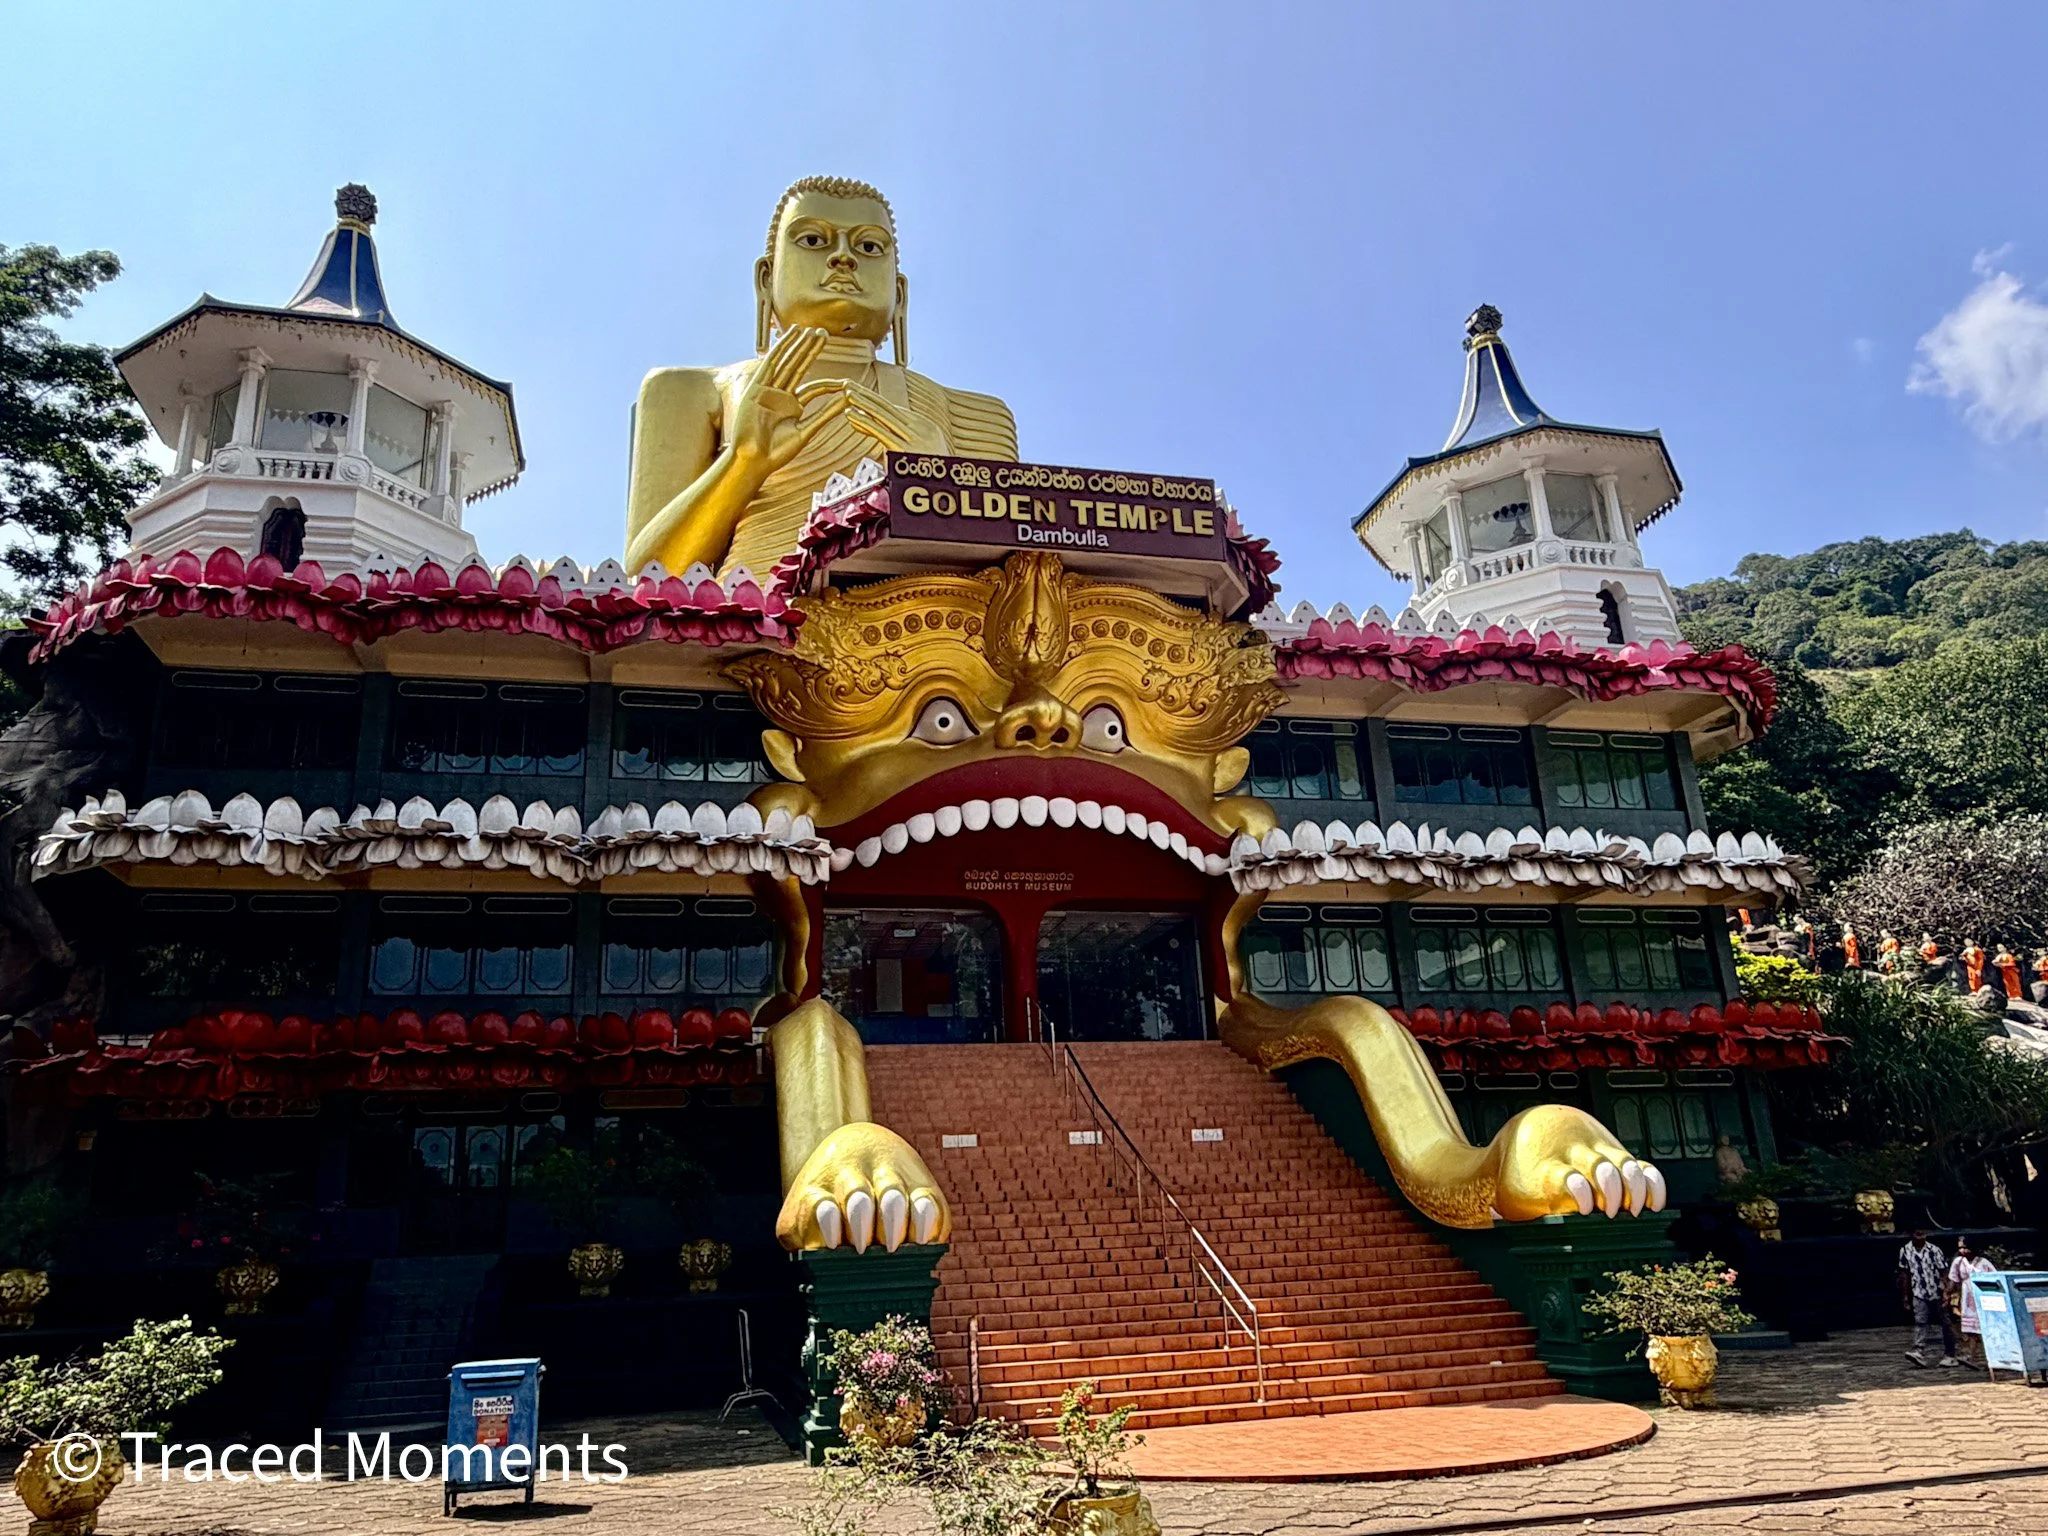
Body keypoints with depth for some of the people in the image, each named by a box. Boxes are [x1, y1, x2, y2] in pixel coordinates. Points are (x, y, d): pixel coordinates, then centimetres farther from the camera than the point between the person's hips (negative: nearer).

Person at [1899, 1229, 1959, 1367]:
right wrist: (1905, 1295, 8)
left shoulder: (1934, 1250, -7)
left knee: (1945, 1324, 8)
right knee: (1920, 1322, -12)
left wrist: (1946, 1292, -15)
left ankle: (1950, 1355, 18)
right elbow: (1904, 1273, 7)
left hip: (1937, 1292, -1)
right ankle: (1918, 1352, -22)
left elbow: (1943, 1272, -6)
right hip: (1919, 1294, 1)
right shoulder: (1905, 1251, 0)